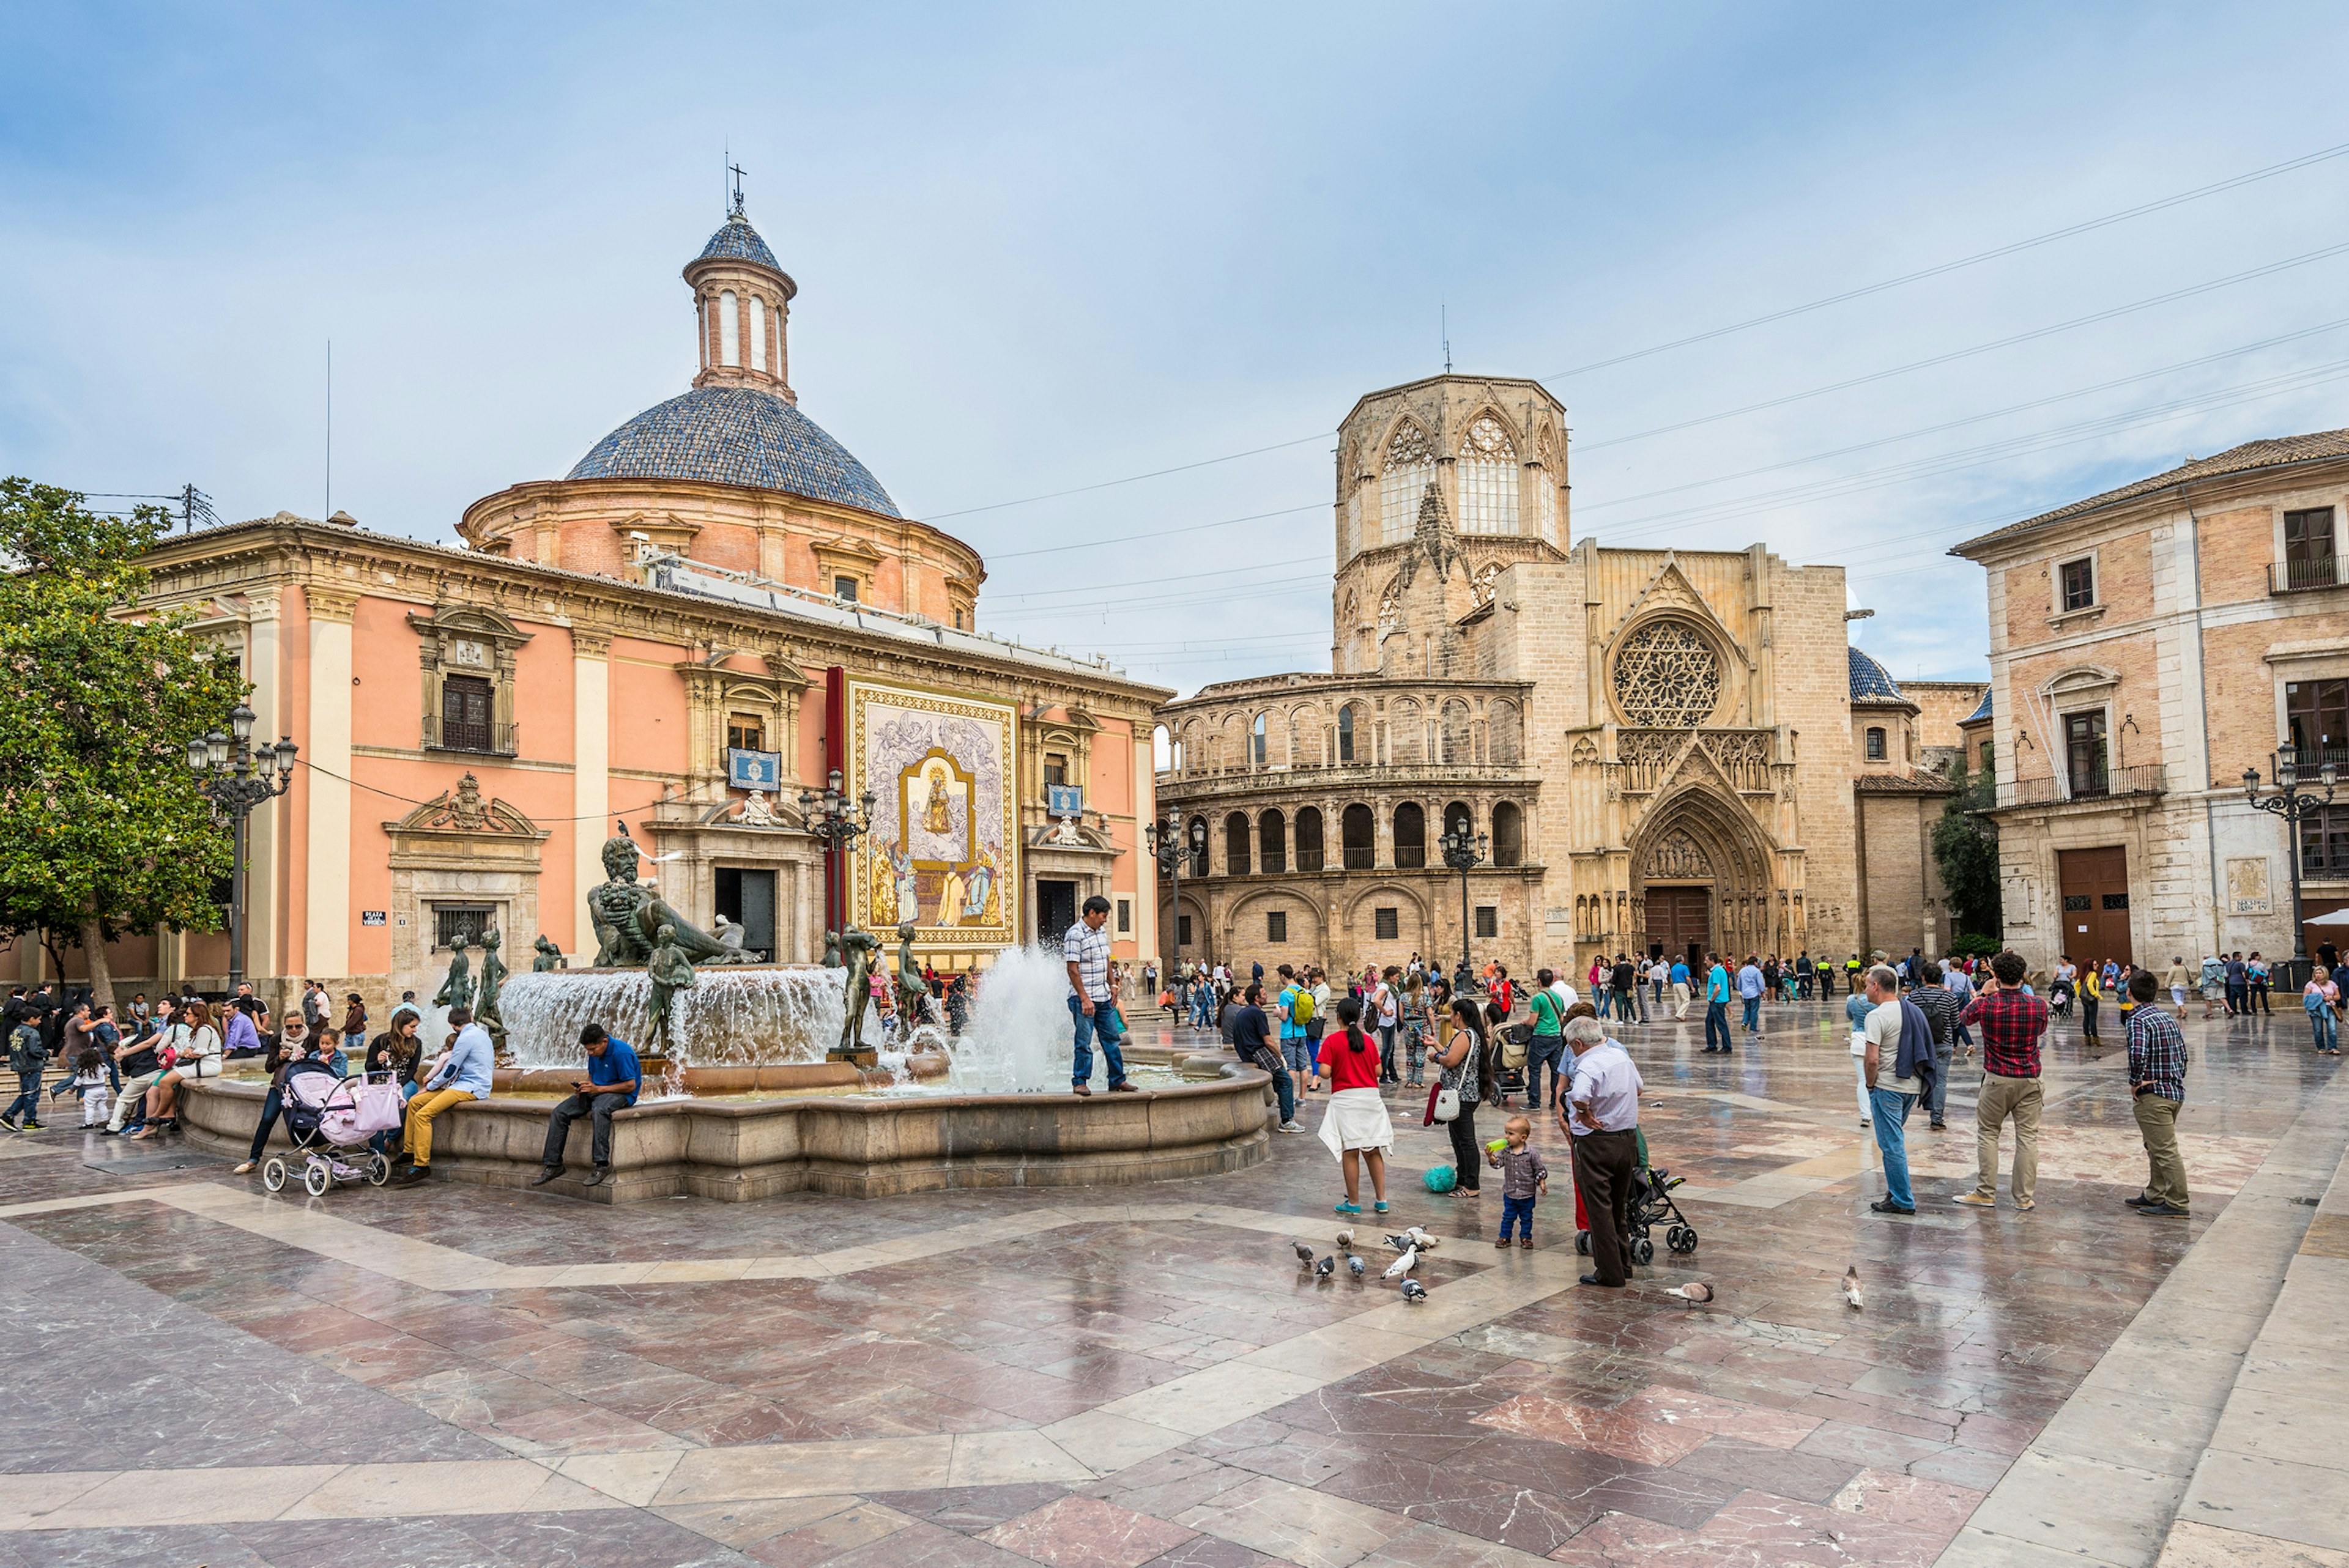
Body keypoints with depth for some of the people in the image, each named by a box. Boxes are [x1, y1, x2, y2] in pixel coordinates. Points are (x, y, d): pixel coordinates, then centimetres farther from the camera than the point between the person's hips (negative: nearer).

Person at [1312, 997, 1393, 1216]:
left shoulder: (1332, 1041, -7)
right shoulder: (1367, 1039, 5)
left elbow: (1325, 1072, -14)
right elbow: (1378, 1070, 7)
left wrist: (1318, 1074, 8)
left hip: (1345, 1099, -4)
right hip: (1371, 1097, 4)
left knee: (1350, 1153, 1)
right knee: (1373, 1151, 11)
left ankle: (1354, 1203, 7)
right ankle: (1381, 1200, 13)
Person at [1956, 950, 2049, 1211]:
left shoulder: (1986, 1005, -12)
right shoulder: (2038, 1005, -7)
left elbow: (1963, 1017, 10)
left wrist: (1983, 994, 20)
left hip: (1998, 1079, -2)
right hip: (2030, 1078, 2)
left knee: (1988, 1133, 9)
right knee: (2028, 1136, 6)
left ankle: (1987, 1193, 11)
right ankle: (2024, 1197, 9)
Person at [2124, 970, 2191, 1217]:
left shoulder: (2138, 1021, -18)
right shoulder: (2168, 1018, 12)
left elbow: (2137, 1055, -33)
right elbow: (2182, 1054, 18)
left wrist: (2135, 1083, -20)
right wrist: (2178, 1079, 21)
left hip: (2153, 1095, -10)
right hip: (2175, 1091, 10)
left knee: (2165, 1151, -3)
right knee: (2157, 1148, 20)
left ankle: (2177, 1205, 3)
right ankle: (2154, 1195, 29)